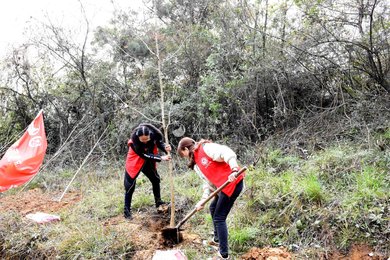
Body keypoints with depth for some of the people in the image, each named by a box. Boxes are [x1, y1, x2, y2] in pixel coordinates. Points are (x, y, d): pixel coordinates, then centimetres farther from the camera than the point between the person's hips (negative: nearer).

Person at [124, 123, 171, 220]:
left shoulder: (154, 134, -26)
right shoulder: (133, 142, -36)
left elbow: (159, 142, -8)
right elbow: (145, 155, -32)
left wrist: (165, 147, -31)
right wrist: (161, 158, -38)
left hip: (148, 162, 5)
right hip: (135, 163, -5)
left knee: (156, 180, 16)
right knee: (130, 187, -5)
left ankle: (158, 202, 37)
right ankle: (127, 211, 8)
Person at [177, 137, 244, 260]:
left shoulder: (206, 148, -11)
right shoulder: (197, 164, 16)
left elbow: (226, 153, -24)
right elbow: (208, 181, 11)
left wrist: (234, 169, -37)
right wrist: (203, 199, -1)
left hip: (233, 183, -10)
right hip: (224, 186, 10)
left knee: (219, 218, -4)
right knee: (213, 208, 27)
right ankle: (217, 239, 46)